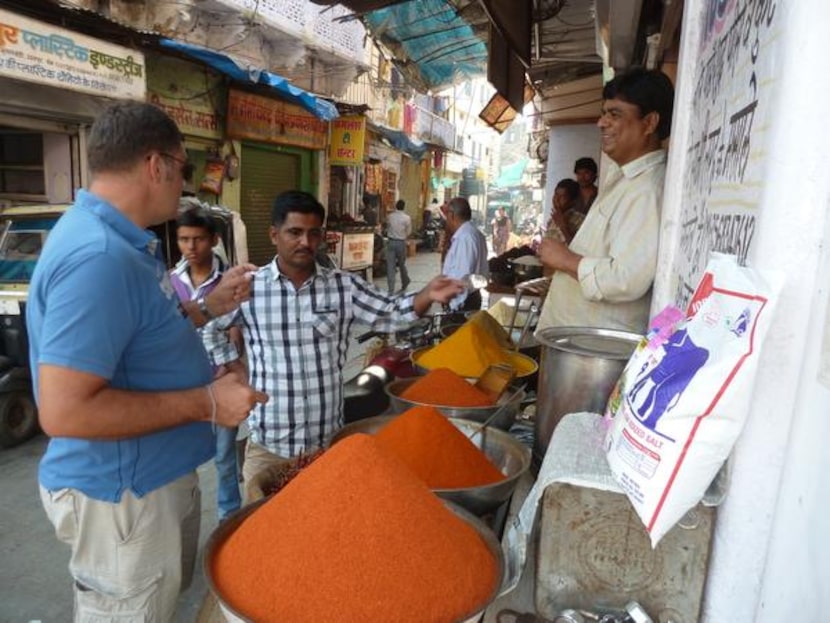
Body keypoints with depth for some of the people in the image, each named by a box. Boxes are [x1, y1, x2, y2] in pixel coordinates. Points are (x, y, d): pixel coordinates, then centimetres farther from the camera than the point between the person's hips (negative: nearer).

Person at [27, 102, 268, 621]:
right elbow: (64, 411, -33)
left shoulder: (120, 242, 4)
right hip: (122, 494, -9)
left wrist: (209, 307, 8)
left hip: (157, 476, 10)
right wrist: (204, 403, -27)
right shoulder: (99, 257, -30)